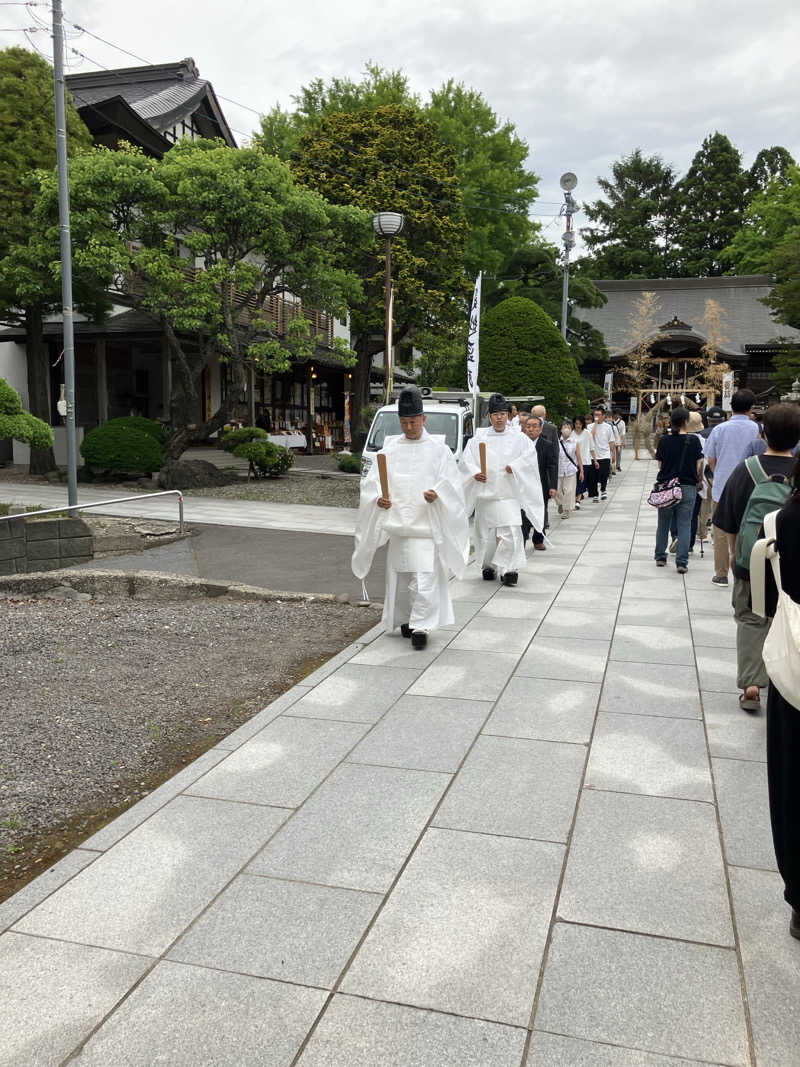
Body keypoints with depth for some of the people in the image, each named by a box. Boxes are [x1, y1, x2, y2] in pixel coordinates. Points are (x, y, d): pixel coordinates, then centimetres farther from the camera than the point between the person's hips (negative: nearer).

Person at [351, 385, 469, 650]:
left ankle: (421, 627, -6)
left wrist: (436, 495, -20)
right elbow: (372, 480, 8)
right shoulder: (389, 448, 10)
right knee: (399, 576, 10)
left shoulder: (438, 449, 2)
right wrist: (378, 498, -12)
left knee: (424, 577, -10)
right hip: (397, 522, 3)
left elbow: (451, 484, 0)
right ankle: (405, 620, 26)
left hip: (426, 524, -3)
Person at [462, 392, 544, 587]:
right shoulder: (479, 438, 8)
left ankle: (508, 569, -7)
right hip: (485, 494, 2)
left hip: (508, 494, -2)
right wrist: (474, 473, -14)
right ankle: (488, 566, 24)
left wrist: (514, 467, -14)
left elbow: (530, 454, -2)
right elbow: (466, 459, 3)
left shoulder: (518, 438, 7)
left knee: (511, 532, -13)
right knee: (486, 534, 7)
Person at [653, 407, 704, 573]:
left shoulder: (664, 440, -1)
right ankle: (682, 562, -2)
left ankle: (660, 557, 24)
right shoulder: (693, 440, -4)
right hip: (688, 486, -2)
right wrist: (696, 480, 13)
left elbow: (659, 465, 4)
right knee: (684, 525, 2)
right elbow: (699, 464, -2)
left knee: (663, 523, 15)